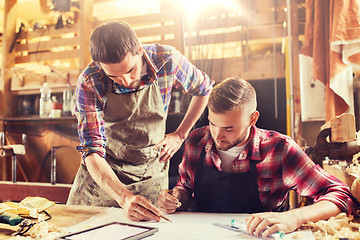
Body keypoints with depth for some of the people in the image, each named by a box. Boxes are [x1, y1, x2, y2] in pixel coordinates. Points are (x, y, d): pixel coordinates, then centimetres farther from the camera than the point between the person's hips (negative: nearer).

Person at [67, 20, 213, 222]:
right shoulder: (90, 82, -24)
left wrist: (180, 135, -1)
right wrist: (125, 198, -40)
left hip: (151, 174, 0)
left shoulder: (167, 60, -20)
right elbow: (92, 151, -26)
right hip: (102, 172, 0)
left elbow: (205, 89, 0)